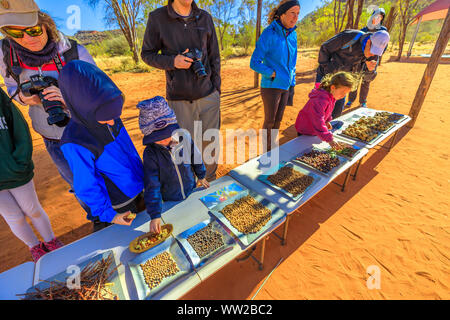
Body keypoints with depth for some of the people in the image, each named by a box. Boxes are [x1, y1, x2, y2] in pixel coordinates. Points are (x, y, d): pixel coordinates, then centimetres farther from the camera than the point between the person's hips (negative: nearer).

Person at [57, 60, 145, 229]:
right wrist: (108, 215, -11)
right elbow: (86, 187, -19)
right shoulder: (75, 144, -30)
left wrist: (142, 175, 15)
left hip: (138, 189, 6)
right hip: (119, 205, -5)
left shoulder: (109, 116, -11)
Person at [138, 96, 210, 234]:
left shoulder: (184, 137, -19)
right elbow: (152, 186, -22)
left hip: (191, 191, 2)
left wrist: (201, 176, 13)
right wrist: (155, 215, -25)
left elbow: (196, 157, -1)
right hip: (169, 201, -2)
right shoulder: (150, 153, -24)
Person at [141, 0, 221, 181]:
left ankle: (211, 179, 36)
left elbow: (214, 56, 10)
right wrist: (172, 62, -17)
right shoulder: (157, 18, -3)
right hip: (180, 100, -2)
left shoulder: (205, 18, 5)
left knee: (211, 142, 11)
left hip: (208, 97, 3)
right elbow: (147, 54, 2)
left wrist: (216, 89, 7)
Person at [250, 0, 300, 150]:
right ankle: (266, 152, 15)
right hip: (271, 86, -6)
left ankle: (272, 148, 26)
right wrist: (274, 74, -16)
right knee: (269, 121, 0)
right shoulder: (269, 34, -10)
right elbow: (254, 63, -13)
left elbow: (292, 62, 17)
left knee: (278, 120, 11)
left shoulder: (292, 35, 9)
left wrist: (292, 84, 12)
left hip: (285, 87, 6)